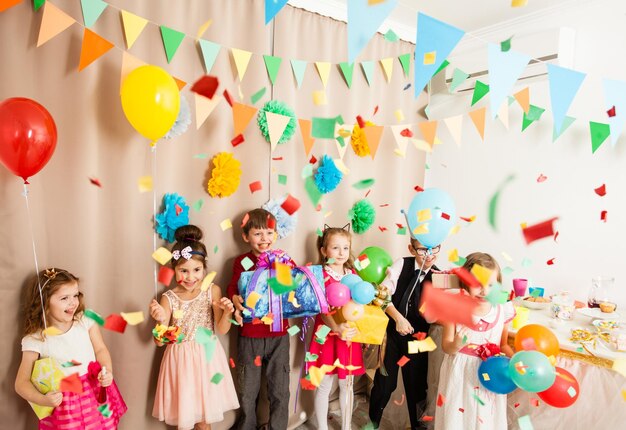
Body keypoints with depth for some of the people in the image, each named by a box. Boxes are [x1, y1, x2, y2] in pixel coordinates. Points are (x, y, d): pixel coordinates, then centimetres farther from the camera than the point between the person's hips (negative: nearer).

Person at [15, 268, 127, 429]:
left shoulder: (86, 321, -5)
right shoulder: (35, 340, -11)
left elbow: (100, 350, 1)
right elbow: (22, 382, -7)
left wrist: (107, 371, -16)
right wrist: (42, 400, -22)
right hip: (63, 404, -1)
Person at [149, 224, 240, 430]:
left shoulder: (212, 291, -9)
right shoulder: (169, 298, -8)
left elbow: (222, 330, -7)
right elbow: (160, 341, -6)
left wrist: (227, 312, -26)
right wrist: (161, 320, -25)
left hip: (207, 357, 0)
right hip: (181, 359, 0)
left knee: (204, 410, 15)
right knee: (183, 410, 10)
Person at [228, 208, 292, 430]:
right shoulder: (242, 262, -2)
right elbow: (233, 287, -6)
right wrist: (235, 298, -27)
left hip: (278, 335, 1)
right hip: (249, 337, 0)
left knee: (280, 390, 11)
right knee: (248, 390, 16)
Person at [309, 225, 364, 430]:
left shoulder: (352, 274, 5)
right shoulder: (321, 275, -13)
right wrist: (336, 327, -41)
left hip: (350, 336, 5)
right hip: (328, 335, -5)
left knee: (347, 384, 17)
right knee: (324, 385, 9)